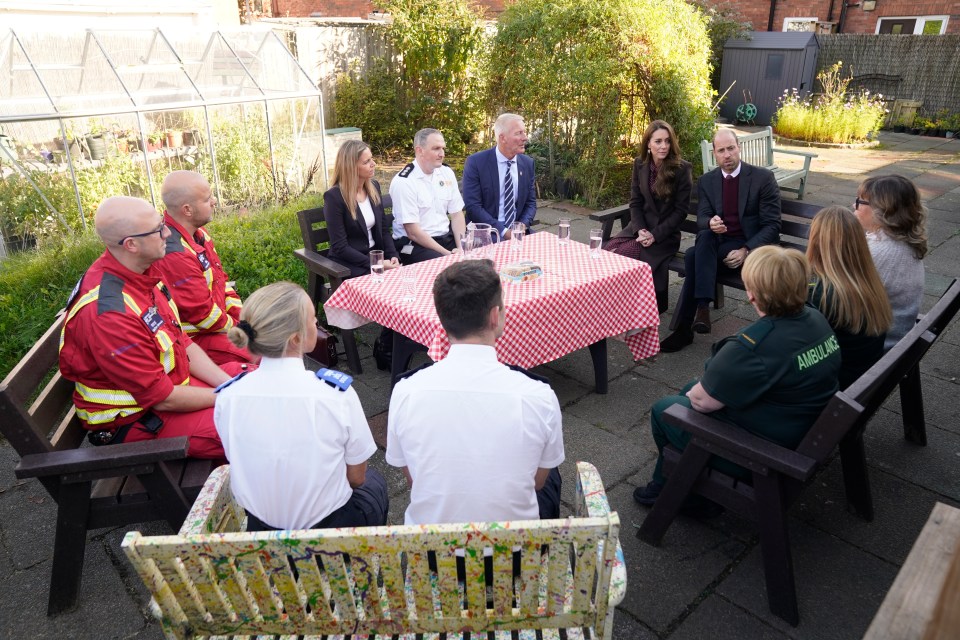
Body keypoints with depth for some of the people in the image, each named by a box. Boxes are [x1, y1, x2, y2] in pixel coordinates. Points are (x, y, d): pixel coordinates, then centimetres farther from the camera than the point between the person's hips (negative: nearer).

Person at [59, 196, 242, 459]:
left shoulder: (142, 273, -4)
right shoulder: (107, 312, -31)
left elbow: (181, 342, 5)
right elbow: (162, 398, -24)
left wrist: (228, 385, -5)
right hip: (136, 420, -9)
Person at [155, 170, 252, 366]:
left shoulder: (198, 233, 2)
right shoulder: (174, 254, -28)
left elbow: (220, 280, 12)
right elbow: (204, 315, -22)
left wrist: (242, 315, 1)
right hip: (194, 338, -9)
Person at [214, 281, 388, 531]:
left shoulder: (227, 398, -14)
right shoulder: (337, 393, -25)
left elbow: (242, 469, 2)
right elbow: (356, 477, -11)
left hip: (259, 529, 4)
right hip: (329, 527, -3)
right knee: (374, 482, 30)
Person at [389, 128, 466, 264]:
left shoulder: (447, 173, 7)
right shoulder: (403, 182, -12)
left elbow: (457, 214, 7)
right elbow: (412, 232, -15)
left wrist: (461, 249, -8)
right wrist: (447, 253, -16)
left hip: (447, 237, 7)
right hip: (415, 245, -6)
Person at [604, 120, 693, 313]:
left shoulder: (682, 169, -9)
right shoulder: (640, 164, 4)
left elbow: (680, 210, -9)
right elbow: (635, 202, 5)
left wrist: (655, 235, -17)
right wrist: (640, 230, -12)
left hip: (665, 234, -4)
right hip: (640, 228, 5)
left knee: (623, 255, -27)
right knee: (608, 251, -22)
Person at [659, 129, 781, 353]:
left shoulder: (763, 178, -3)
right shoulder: (706, 181, 8)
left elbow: (772, 225, -7)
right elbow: (702, 219, 0)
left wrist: (746, 250, -21)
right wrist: (710, 223, -26)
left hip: (752, 246, -3)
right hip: (716, 244, 4)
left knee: (694, 256, -30)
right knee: (705, 236, -32)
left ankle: (685, 326, -28)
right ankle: (702, 308, -36)